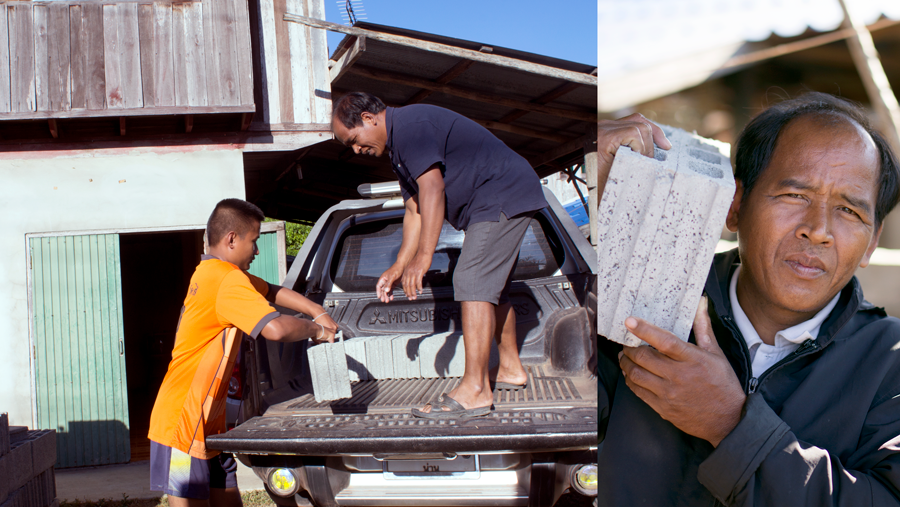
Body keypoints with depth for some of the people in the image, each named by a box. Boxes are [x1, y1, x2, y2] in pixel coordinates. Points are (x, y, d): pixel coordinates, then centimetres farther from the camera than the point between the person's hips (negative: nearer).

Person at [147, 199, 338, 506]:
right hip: (183, 425, -10)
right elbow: (275, 328, -32)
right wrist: (315, 331, -12)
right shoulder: (228, 280, -20)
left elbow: (271, 292, 22)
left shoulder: (212, 272, 11)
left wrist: (317, 312, 10)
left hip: (208, 424, 10)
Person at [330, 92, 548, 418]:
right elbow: (416, 210, 17)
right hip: (499, 206, 11)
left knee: (472, 283, -17)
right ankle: (510, 369, 29)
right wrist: (398, 268, 11)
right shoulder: (398, 148, 18)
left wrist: (423, 257, -31)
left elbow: (432, 188, -27)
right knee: (489, 286, 18)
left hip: (503, 198, -11)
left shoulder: (408, 124, -16)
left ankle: (474, 391, -18)